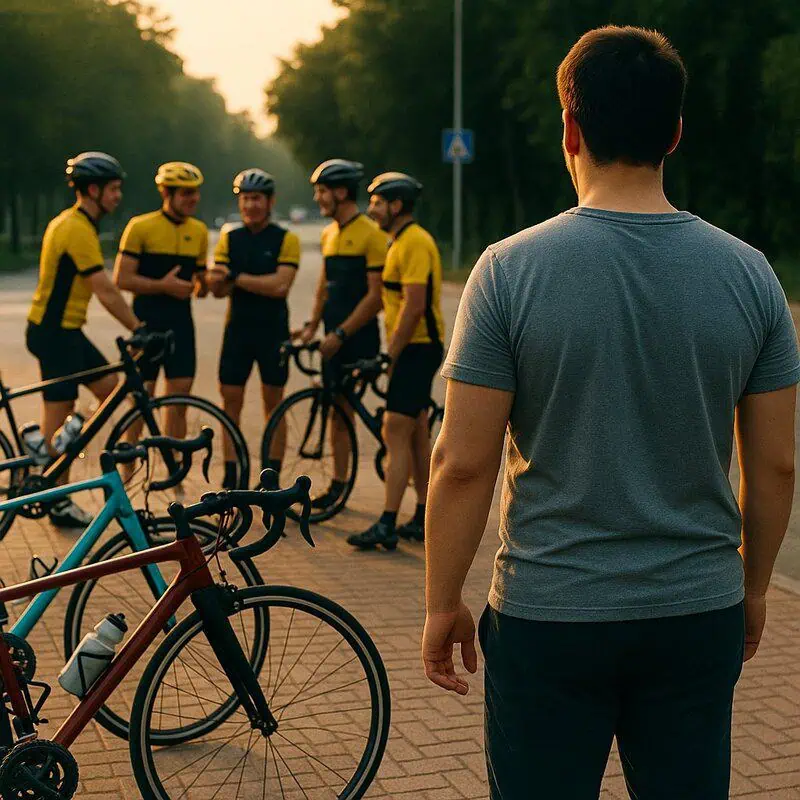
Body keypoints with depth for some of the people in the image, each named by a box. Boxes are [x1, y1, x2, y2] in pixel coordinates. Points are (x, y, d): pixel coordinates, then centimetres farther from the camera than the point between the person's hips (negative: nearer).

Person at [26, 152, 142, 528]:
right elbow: (106, 292, -22)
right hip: (55, 331, -10)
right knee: (59, 413, -2)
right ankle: (59, 503, 7)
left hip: (64, 329, 10)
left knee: (109, 386, 10)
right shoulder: (79, 230, -20)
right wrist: (140, 330, -17)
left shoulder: (66, 222, 12)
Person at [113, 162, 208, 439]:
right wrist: (163, 286, -17)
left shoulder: (199, 231, 10)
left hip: (180, 321, 5)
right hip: (147, 320, -5)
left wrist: (204, 284, -6)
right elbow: (121, 279, -11)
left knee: (178, 402, 3)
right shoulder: (141, 227, -7)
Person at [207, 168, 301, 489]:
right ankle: (230, 480, 10)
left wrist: (236, 277, -18)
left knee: (273, 405, 5)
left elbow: (280, 285, -18)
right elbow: (219, 289, 0)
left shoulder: (286, 239, -4)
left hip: (273, 331, -3)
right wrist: (218, 280, -23)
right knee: (230, 404, 2)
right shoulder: (229, 237, 7)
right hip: (238, 329, 3)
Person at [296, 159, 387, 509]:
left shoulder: (371, 234, -12)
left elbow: (376, 294, -16)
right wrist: (312, 324, 6)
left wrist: (341, 333, -18)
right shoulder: (329, 233, 13)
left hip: (359, 337, -8)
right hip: (335, 338, 8)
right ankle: (338, 485, 17)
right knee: (339, 409, 11)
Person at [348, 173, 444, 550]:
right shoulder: (404, 241, 18)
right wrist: (392, 352, 19)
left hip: (416, 349, -11)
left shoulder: (414, 242, -16)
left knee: (395, 434, -12)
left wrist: (390, 355, -19)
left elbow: (413, 305, -22)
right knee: (416, 434, 13)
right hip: (416, 348, 11)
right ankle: (423, 519, 20)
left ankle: (387, 525, -12)